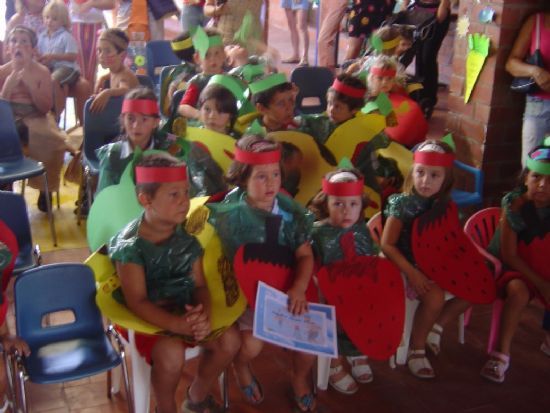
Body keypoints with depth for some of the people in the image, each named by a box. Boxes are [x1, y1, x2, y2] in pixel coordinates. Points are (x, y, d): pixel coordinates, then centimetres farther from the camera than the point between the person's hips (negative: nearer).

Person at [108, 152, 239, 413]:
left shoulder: (188, 235, -4)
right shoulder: (130, 244, -20)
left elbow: (199, 285, -3)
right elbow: (136, 302, -22)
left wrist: (204, 314, -26)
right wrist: (177, 324, -36)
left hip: (184, 309, 5)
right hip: (146, 316, -5)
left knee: (229, 339, -13)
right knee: (171, 352, -32)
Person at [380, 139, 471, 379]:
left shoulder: (445, 205, 2)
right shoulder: (402, 203, -14)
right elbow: (387, 245, -17)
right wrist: (412, 273, -26)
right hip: (406, 266, -6)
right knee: (435, 296, -30)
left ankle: (437, 325, 14)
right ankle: (416, 348, -7)